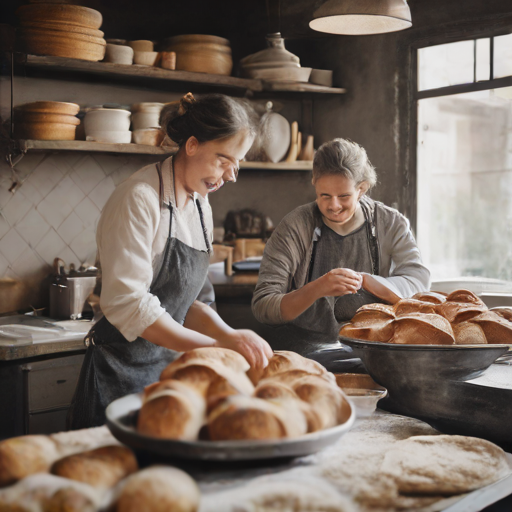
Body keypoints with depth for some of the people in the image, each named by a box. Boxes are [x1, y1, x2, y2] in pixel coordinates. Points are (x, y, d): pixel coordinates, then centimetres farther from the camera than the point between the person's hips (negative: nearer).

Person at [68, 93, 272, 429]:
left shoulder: (201, 207, 9)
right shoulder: (139, 199, -17)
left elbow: (184, 302, 9)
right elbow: (127, 304, -24)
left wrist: (229, 336, -8)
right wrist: (216, 345, -28)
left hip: (171, 363, 7)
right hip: (122, 373, -7)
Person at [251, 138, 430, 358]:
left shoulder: (391, 225, 5)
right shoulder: (294, 228, -3)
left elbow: (419, 284, -7)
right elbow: (262, 308, -9)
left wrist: (363, 280, -22)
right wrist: (317, 289, -26)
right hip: (306, 346, -1)